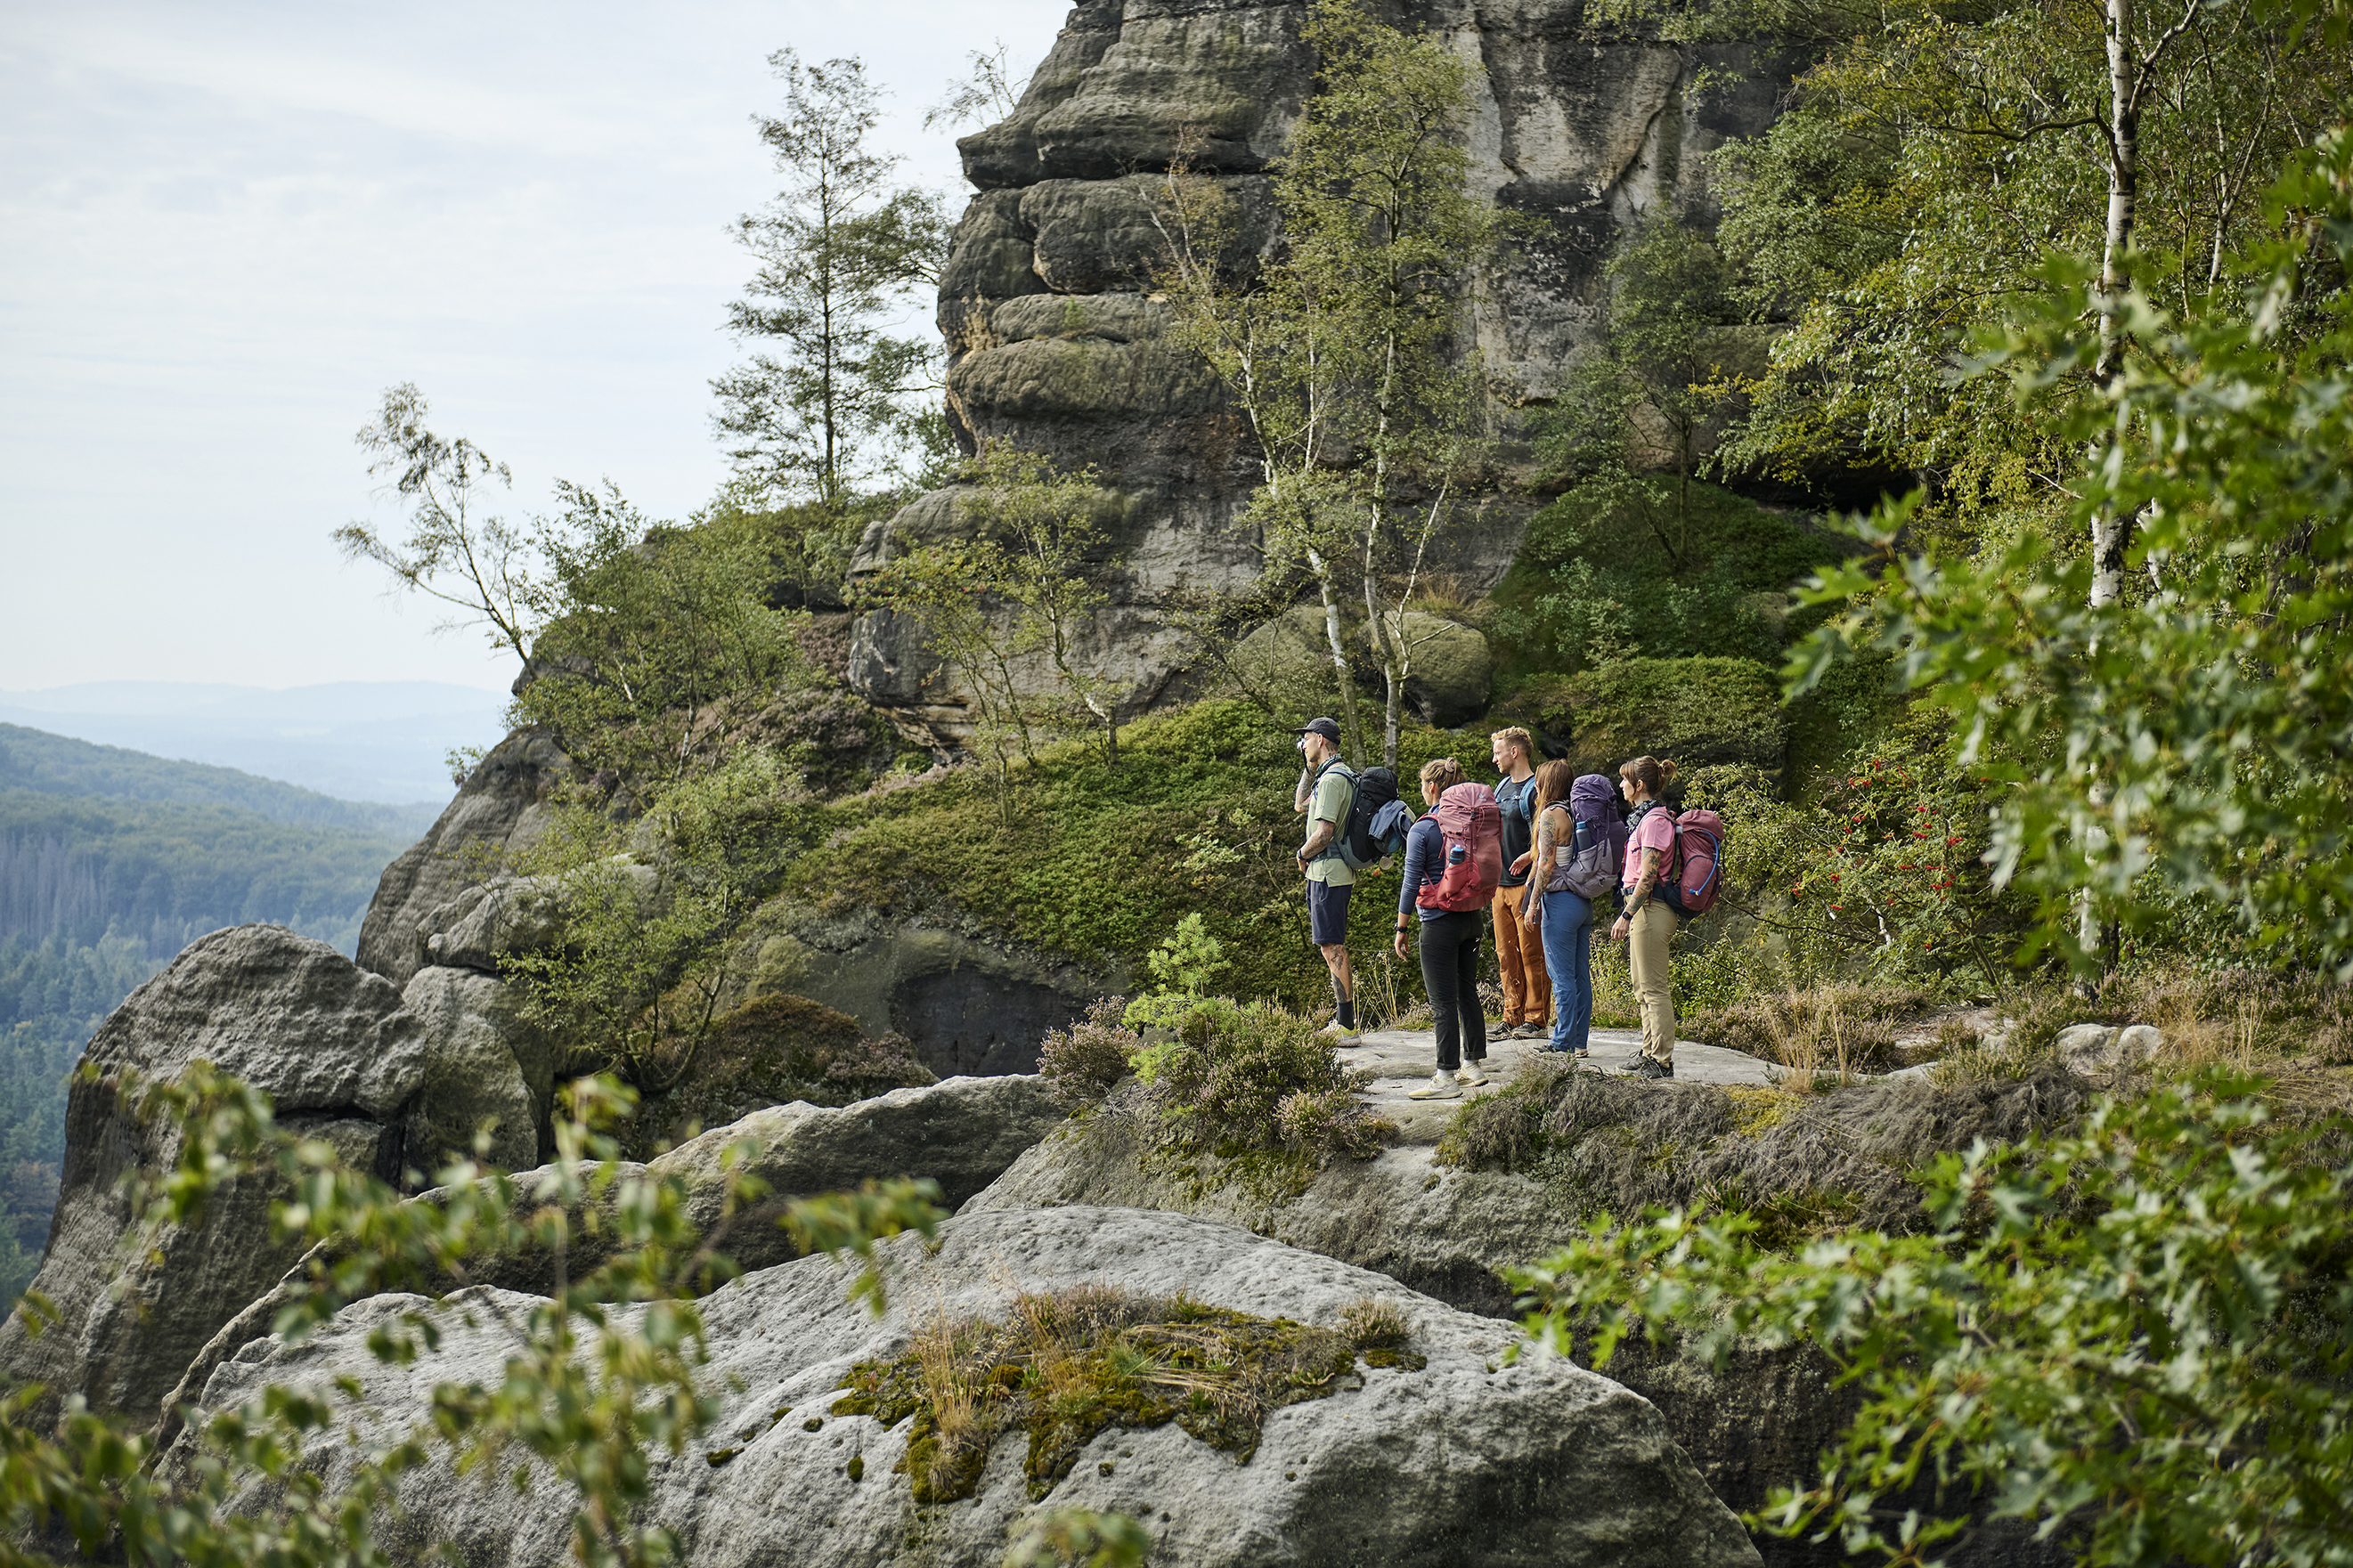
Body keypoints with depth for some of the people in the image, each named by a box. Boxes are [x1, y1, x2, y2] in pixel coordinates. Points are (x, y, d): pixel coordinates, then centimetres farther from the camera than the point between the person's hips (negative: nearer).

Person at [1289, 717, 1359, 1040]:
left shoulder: (1333, 779, -17)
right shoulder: (1340, 774, 16)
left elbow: (1323, 834, -24)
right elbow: (1301, 804, 31)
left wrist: (1303, 854, -5)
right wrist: (1310, 768, 21)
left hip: (1328, 873, -11)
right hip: (1332, 872, 11)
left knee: (1332, 947, -10)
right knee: (1332, 947, 14)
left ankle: (1346, 1027, -10)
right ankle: (1342, 1021, 18)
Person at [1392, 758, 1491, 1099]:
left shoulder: (1421, 831, -14)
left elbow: (1412, 885, -12)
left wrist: (1402, 928, -4)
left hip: (1440, 924, -7)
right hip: (1472, 918, 7)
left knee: (1444, 1003, -4)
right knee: (1468, 993, 17)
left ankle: (1447, 1077, -3)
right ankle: (1472, 1065, 23)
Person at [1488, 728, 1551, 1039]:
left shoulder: (1535, 790, -9)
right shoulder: (1502, 788, 17)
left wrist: (1527, 857, -30)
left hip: (1526, 882, -8)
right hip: (1500, 884, 8)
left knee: (1532, 954, -5)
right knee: (1506, 954, 9)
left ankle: (1536, 1020, -2)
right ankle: (1512, 1020, 13)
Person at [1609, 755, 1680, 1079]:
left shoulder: (1655, 820, -16)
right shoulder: (1644, 816, 15)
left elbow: (1648, 875, -21)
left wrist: (1626, 916, -23)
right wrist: (1630, 915, 23)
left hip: (1650, 907, -11)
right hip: (1644, 909, 11)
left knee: (1654, 989, -7)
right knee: (1643, 988, 16)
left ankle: (1662, 1061, -5)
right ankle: (1651, 1054, 22)